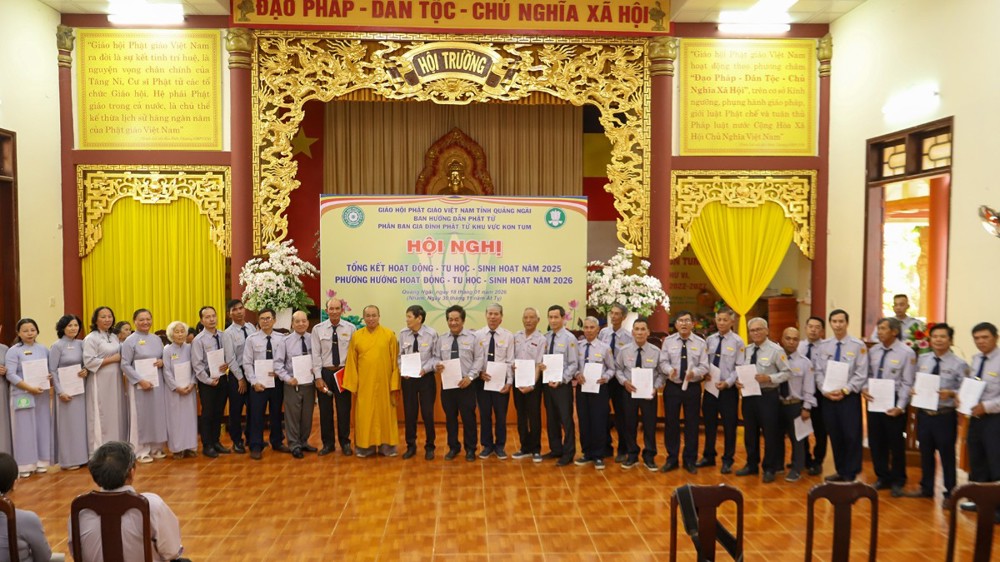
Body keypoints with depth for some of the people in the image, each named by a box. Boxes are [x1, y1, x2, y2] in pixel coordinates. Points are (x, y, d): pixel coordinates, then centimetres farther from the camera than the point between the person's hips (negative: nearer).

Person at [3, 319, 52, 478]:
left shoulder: (43, 349, 8)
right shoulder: (14, 351, -4)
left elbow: (51, 369, 15)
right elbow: (11, 375, -12)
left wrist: (51, 377, -7)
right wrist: (29, 388, -19)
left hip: (42, 394, 4)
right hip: (23, 395, -4)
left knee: (43, 427, 7)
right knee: (25, 429, -1)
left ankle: (41, 462, 17)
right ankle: (25, 465, 7)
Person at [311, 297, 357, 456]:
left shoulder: (350, 328, -3)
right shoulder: (318, 329, -2)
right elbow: (316, 354, -3)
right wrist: (319, 377, -7)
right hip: (325, 372, 1)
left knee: (344, 409, 8)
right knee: (325, 410, 9)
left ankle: (345, 443, 22)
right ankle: (328, 443, 23)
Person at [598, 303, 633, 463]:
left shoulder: (628, 337, -10)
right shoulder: (603, 333, 0)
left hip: (620, 378, -3)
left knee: (620, 414, 8)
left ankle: (622, 450, 24)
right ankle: (606, 446, 29)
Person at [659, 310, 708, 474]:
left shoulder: (700, 342, -1)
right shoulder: (668, 341, 1)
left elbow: (704, 367, -5)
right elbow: (663, 362, -3)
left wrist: (694, 372, -26)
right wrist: (670, 370, -25)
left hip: (693, 387, 0)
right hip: (672, 386, 0)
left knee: (692, 424, 9)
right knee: (671, 423, 7)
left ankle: (690, 460, 24)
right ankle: (672, 459, 22)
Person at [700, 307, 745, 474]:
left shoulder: (737, 341, -8)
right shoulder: (710, 340, 5)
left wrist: (727, 382, -20)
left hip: (728, 389, -4)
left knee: (729, 426, 7)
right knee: (709, 424, 14)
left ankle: (727, 461, 21)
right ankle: (708, 457, 29)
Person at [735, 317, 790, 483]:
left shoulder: (776, 350, -11)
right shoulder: (746, 350, 6)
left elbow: (787, 373, -11)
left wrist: (769, 378, -23)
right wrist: (738, 381, -8)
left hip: (768, 396, -5)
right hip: (749, 395, 5)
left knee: (770, 433, 6)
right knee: (750, 432, 15)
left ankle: (769, 469, 21)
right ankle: (751, 465, 31)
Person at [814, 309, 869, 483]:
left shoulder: (858, 345, -6)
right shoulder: (824, 345, 6)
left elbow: (861, 374, -10)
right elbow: (819, 372, 6)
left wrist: (844, 391, -17)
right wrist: (825, 390, -9)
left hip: (849, 397, -4)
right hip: (827, 397, 4)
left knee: (851, 436, 1)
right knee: (834, 436, 12)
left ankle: (850, 475, 14)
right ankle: (840, 471, 25)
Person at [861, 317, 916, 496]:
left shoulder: (906, 353, -11)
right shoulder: (874, 351, 6)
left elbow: (907, 384, -12)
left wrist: (900, 406, -18)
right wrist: (864, 388, -9)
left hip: (894, 403, -5)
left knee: (896, 443, 8)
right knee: (875, 442, 12)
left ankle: (898, 482, 26)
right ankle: (883, 477, 30)